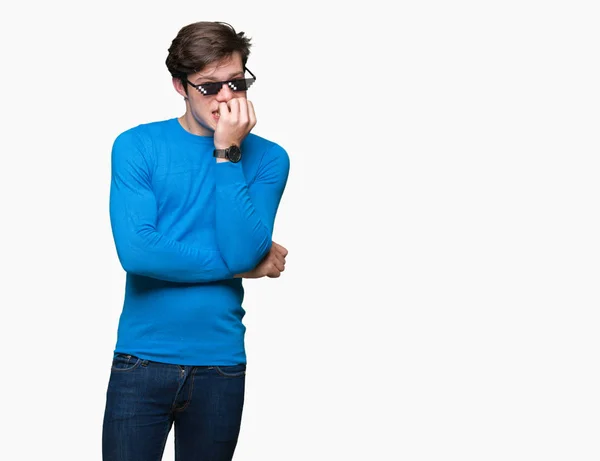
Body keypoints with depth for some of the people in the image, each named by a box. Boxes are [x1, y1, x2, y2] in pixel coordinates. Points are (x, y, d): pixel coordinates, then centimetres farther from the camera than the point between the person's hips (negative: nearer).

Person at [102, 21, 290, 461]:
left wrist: (227, 154, -15)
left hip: (221, 365, 1)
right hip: (141, 359, -1)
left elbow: (241, 250, -13)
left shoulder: (267, 158, 1)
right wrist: (242, 264, -10)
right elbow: (136, 252, -16)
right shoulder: (136, 146, -3)